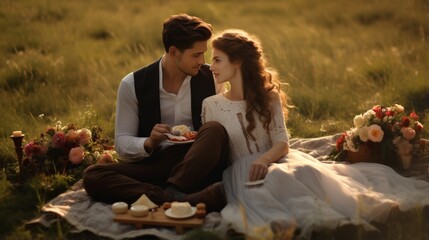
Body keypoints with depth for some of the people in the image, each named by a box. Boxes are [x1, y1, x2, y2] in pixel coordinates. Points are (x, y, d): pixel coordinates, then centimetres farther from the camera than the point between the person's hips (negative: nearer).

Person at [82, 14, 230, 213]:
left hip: (197, 165, 0)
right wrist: (149, 143, -20)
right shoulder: (133, 84, 0)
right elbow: (121, 144, 3)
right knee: (92, 176, -27)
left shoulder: (211, 79, 4)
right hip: (153, 164, 0)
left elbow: (226, 126, 11)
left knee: (215, 129, -30)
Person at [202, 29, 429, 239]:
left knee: (304, 170, -33)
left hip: (273, 160, 3)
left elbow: (282, 143, -2)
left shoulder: (267, 96, 9)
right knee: (276, 178, -37)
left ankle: (351, 218, -51)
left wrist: (264, 159, -21)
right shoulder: (210, 105, 7)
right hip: (240, 171, -2)